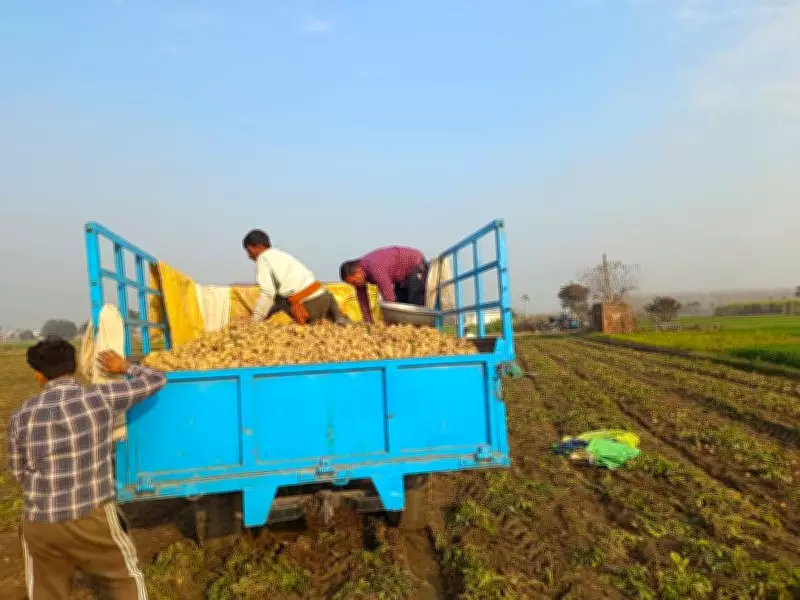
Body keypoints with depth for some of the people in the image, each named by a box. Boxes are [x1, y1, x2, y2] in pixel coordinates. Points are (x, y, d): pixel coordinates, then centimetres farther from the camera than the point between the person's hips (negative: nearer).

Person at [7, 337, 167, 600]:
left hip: (38, 523, 3)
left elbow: (18, 472, 13)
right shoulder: (100, 397, -8)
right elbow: (156, 380, 2)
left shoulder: (21, 415, 1)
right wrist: (124, 367, 20)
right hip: (92, 517, -3)